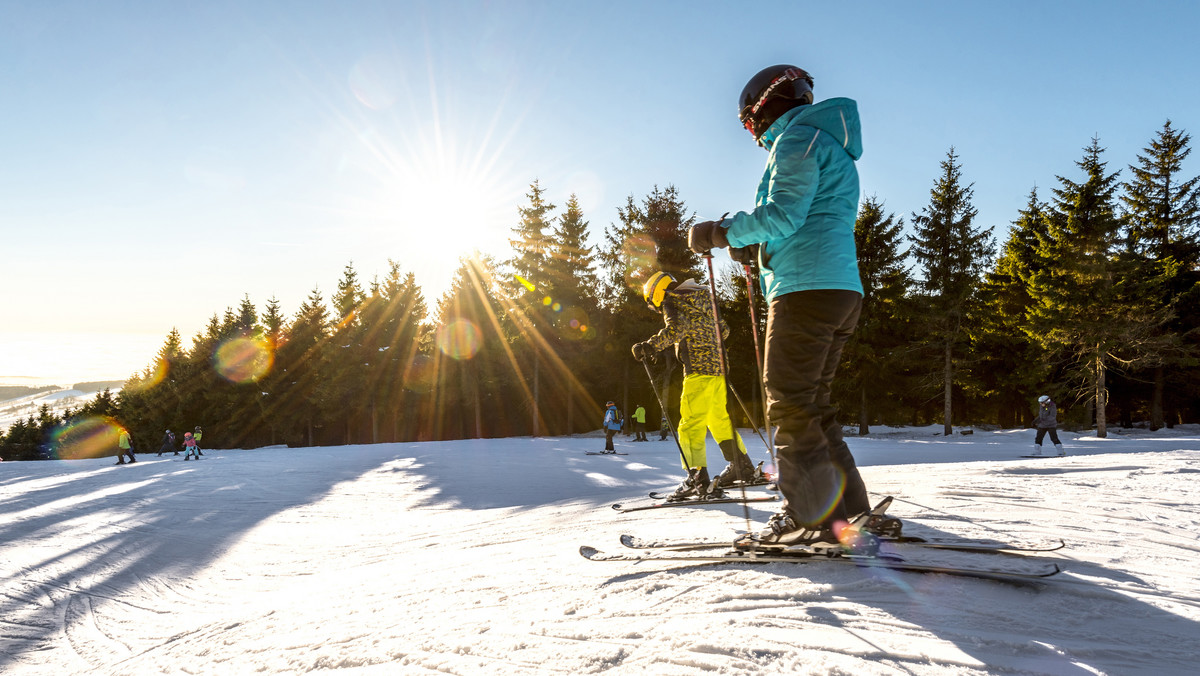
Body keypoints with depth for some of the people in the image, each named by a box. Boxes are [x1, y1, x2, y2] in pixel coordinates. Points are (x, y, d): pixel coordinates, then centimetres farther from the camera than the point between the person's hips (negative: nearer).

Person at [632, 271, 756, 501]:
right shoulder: (699, 301, 24)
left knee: (691, 425, -10)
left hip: (699, 369, -9)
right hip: (718, 366, 9)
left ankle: (697, 478, -17)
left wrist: (651, 345, -26)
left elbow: (676, 328, -21)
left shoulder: (672, 302, -1)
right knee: (720, 419, 18)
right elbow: (722, 329, 31)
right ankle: (742, 466, 24)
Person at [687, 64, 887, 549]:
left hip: (806, 289, -10)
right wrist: (754, 247, 20)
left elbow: (782, 214, -15)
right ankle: (851, 512, 12)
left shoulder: (797, 138, -1)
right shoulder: (833, 150, 29)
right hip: (842, 290, 10)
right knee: (812, 405, 11)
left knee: (789, 406, -8)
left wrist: (721, 232, -5)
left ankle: (812, 518, -7)